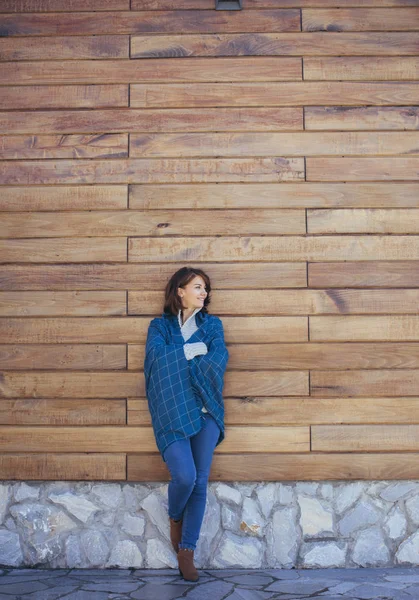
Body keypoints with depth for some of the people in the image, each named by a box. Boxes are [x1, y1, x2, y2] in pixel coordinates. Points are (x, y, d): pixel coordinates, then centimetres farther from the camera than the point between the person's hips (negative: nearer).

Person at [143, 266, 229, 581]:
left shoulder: (212, 324, 14)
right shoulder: (160, 325, 11)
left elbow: (219, 358, -3)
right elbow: (158, 354, -9)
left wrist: (176, 357, -6)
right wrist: (195, 349, -4)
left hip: (205, 412, 2)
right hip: (172, 413, -2)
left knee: (200, 481, -3)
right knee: (185, 476, -17)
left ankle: (187, 552, 9)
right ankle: (175, 518, 18)